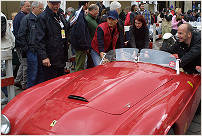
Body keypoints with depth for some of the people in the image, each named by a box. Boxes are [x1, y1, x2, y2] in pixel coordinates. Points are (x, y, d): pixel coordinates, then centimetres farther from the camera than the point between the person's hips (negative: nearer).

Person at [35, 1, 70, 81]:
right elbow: (39, 40, -15)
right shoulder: (43, 17, -11)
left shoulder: (61, 15, 13)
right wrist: (43, 57, -22)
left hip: (61, 57, 8)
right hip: (50, 59, -7)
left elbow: (66, 29, 29)